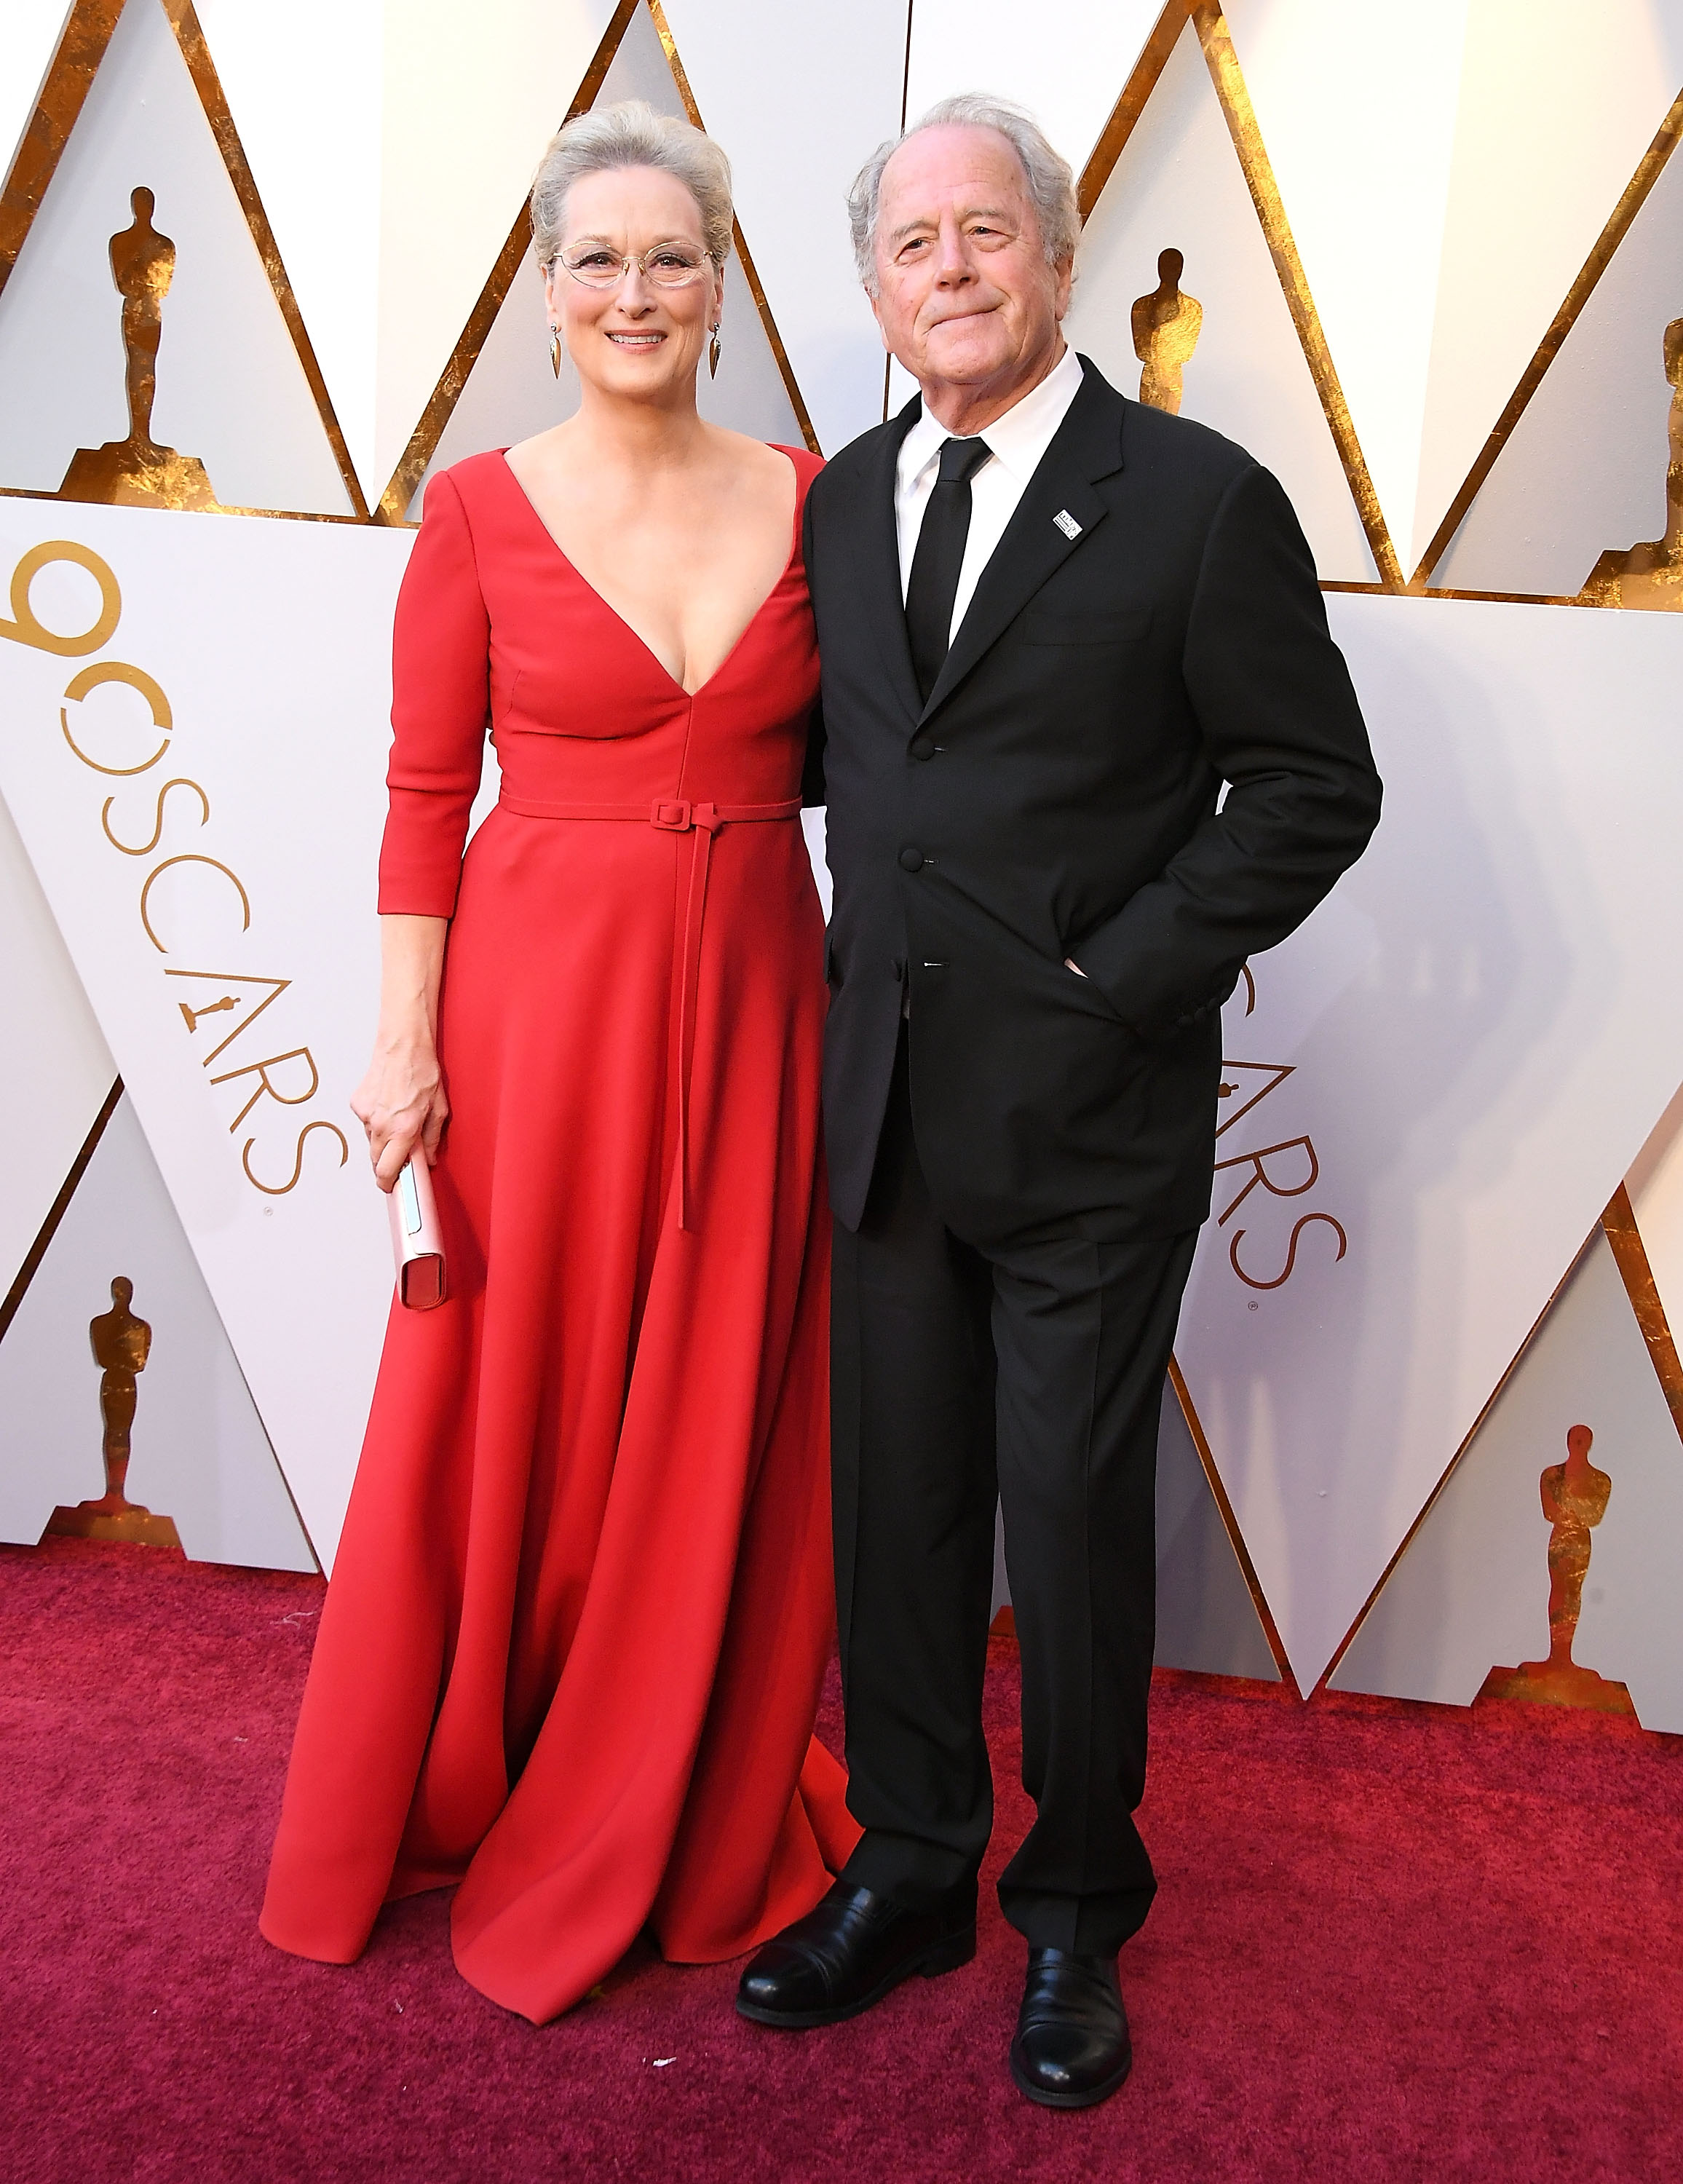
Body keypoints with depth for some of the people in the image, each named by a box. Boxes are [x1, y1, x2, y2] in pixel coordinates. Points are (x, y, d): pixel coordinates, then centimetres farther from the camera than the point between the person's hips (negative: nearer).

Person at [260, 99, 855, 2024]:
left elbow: (840, 763, 8)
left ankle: (683, 1814, 35)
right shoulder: (480, 510, -3)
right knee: (508, 1410, 9)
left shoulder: (802, 497, 4)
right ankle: (449, 1795, 35)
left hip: (749, 1001, 3)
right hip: (540, 995, -2)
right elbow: (423, 799, -3)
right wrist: (406, 1043, -7)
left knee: (718, 1417, 12)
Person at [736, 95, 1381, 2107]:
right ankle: (909, 1873, 31)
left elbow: (1317, 786, -5)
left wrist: (1131, 970, -11)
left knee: (1075, 1520, 6)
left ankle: (1074, 1917, 27)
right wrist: (864, 956, 7)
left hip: (1091, 1108, -4)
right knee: (897, 1502, 12)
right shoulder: (843, 498, 10)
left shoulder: (1199, 501, -6)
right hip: (887, 1091, 5)